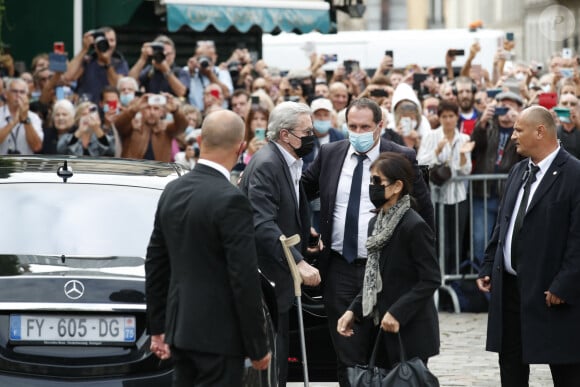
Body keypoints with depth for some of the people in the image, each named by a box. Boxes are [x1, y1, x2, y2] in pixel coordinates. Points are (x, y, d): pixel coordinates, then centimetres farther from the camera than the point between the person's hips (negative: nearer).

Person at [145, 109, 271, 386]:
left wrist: (157, 327, 22)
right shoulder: (231, 201, -17)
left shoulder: (173, 191, 6)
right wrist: (258, 346, -10)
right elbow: (244, 279, -18)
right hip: (218, 336, -8)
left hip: (181, 330, 8)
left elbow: (155, 264, 14)